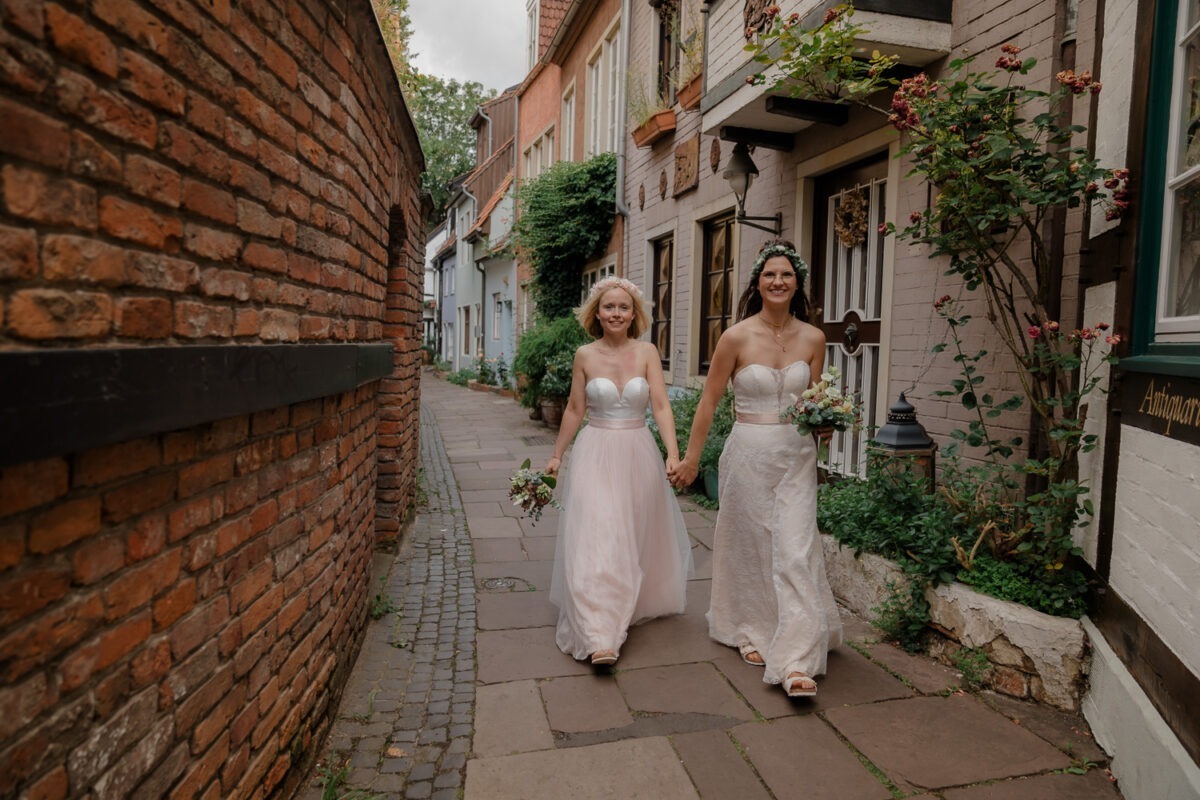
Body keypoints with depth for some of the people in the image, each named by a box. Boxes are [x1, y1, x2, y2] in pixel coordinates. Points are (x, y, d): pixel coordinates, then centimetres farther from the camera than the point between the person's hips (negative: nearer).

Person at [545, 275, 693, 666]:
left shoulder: (647, 352, -1)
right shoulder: (585, 355, -1)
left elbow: (661, 406, -8)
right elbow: (574, 410, 6)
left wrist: (673, 453, -20)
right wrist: (557, 455, 9)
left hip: (638, 454, 1)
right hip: (595, 454, -1)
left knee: (634, 539, 15)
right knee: (595, 540, -10)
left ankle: (632, 605, 41)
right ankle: (600, 635, -9)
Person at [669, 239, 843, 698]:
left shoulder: (813, 338, 2)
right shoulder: (736, 337, -8)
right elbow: (709, 401, -2)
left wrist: (823, 424, -7)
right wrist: (690, 459, 0)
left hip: (796, 456, 2)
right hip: (749, 452, -2)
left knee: (796, 552, -3)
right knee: (748, 547, 11)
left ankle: (796, 660, 2)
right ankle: (750, 633, 32)